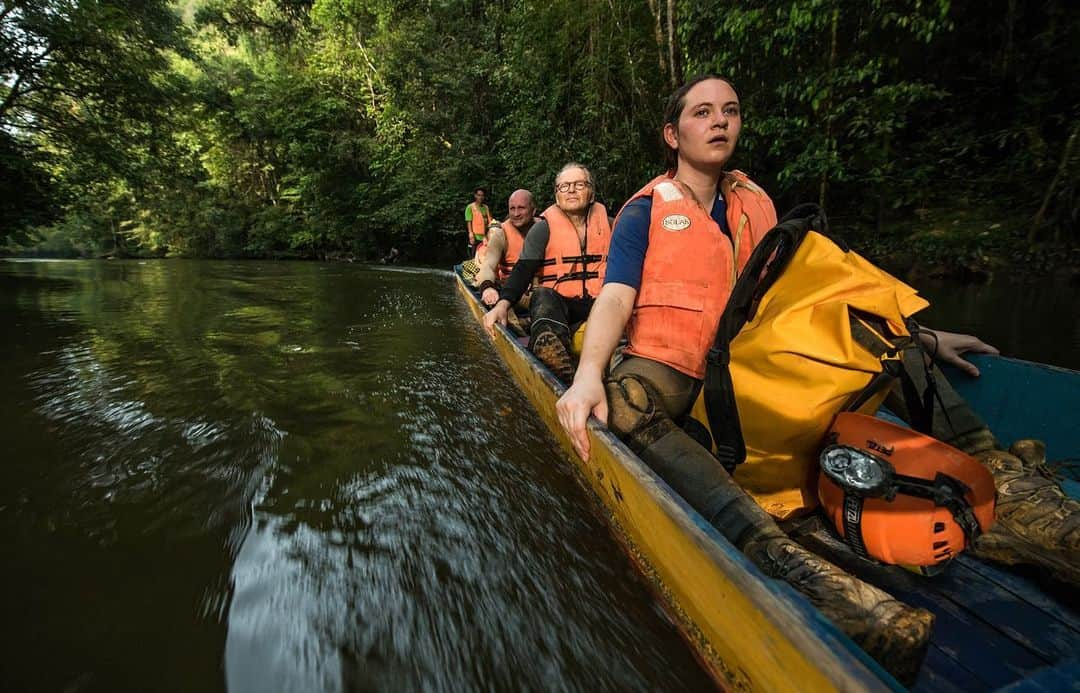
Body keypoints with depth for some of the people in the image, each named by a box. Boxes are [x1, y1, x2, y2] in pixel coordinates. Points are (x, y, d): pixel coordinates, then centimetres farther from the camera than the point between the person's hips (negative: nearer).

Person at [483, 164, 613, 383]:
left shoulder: (608, 224, 15)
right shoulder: (545, 227, 7)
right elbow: (523, 270, -4)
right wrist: (503, 303, -21)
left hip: (598, 303, 3)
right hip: (557, 302, -2)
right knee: (543, 295, -35)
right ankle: (563, 377, -50)